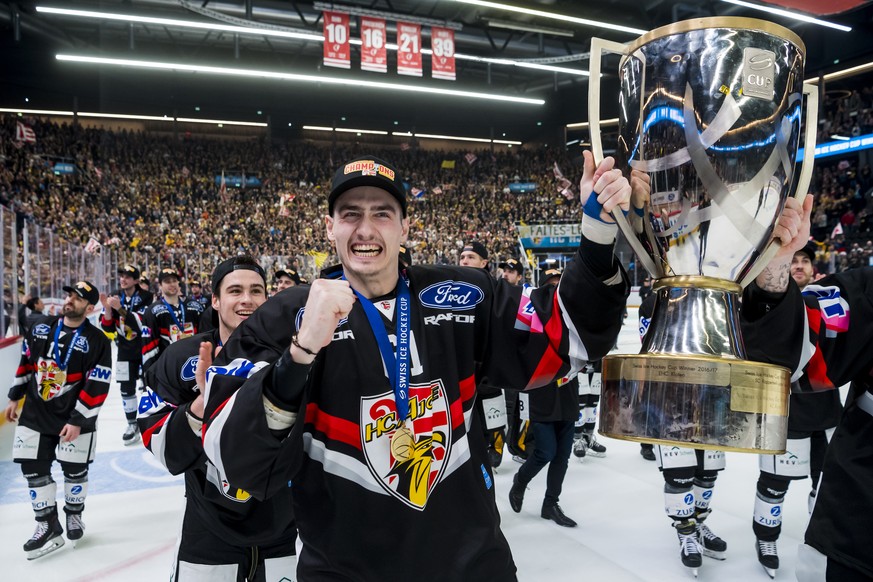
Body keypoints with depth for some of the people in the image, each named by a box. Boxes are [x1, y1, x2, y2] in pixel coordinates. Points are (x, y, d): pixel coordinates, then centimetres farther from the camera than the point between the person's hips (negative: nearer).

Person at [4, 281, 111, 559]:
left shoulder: (97, 341, -14)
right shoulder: (41, 329, 2)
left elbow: (97, 387, -16)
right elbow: (26, 363, 14)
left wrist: (78, 420, -18)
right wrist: (14, 397, 14)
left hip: (75, 417, -4)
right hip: (35, 412, 4)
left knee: (75, 470, 8)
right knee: (34, 468, 4)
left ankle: (74, 514, 32)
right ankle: (48, 525, 17)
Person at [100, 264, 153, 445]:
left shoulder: (145, 297, -13)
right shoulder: (114, 296, 0)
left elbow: (140, 323, -25)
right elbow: (108, 328, -1)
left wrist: (120, 309, -30)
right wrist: (107, 310, -18)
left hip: (146, 347, -4)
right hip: (125, 350, 4)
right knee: (126, 388, 6)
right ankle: (131, 424, 18)